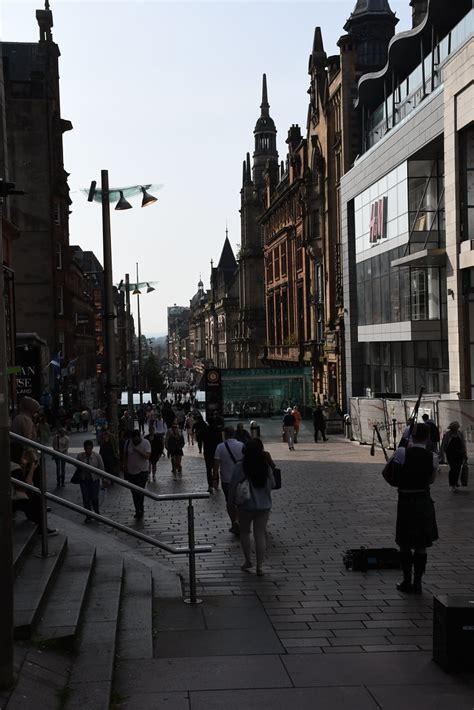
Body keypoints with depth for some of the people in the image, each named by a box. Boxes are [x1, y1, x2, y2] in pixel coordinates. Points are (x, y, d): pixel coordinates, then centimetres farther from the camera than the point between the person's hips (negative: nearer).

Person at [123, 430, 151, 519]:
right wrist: (125, 467, 4)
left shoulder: (146, 443, -10)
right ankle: (138, 510, 21)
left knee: (140, 492, -11)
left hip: (142, 471, -4)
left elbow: (147, 456, -18)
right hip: (130, 472, 4)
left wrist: (138, 451, -29)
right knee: (134, 492, 10)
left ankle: (140, 511, -4)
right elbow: (125, 456, 8)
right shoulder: (128, 442, 0)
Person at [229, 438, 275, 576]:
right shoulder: (266, 466, -6)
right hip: (264, 506, 2)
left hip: (245, 506, -2)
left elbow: (233, 486, -11)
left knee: (244, 532, 18)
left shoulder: (240, 467, -14)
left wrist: (231, 502, 1)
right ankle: (260, 566, 5)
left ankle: (248, 560, 21)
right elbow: (272, 484, 4)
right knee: (260, 534, 6)